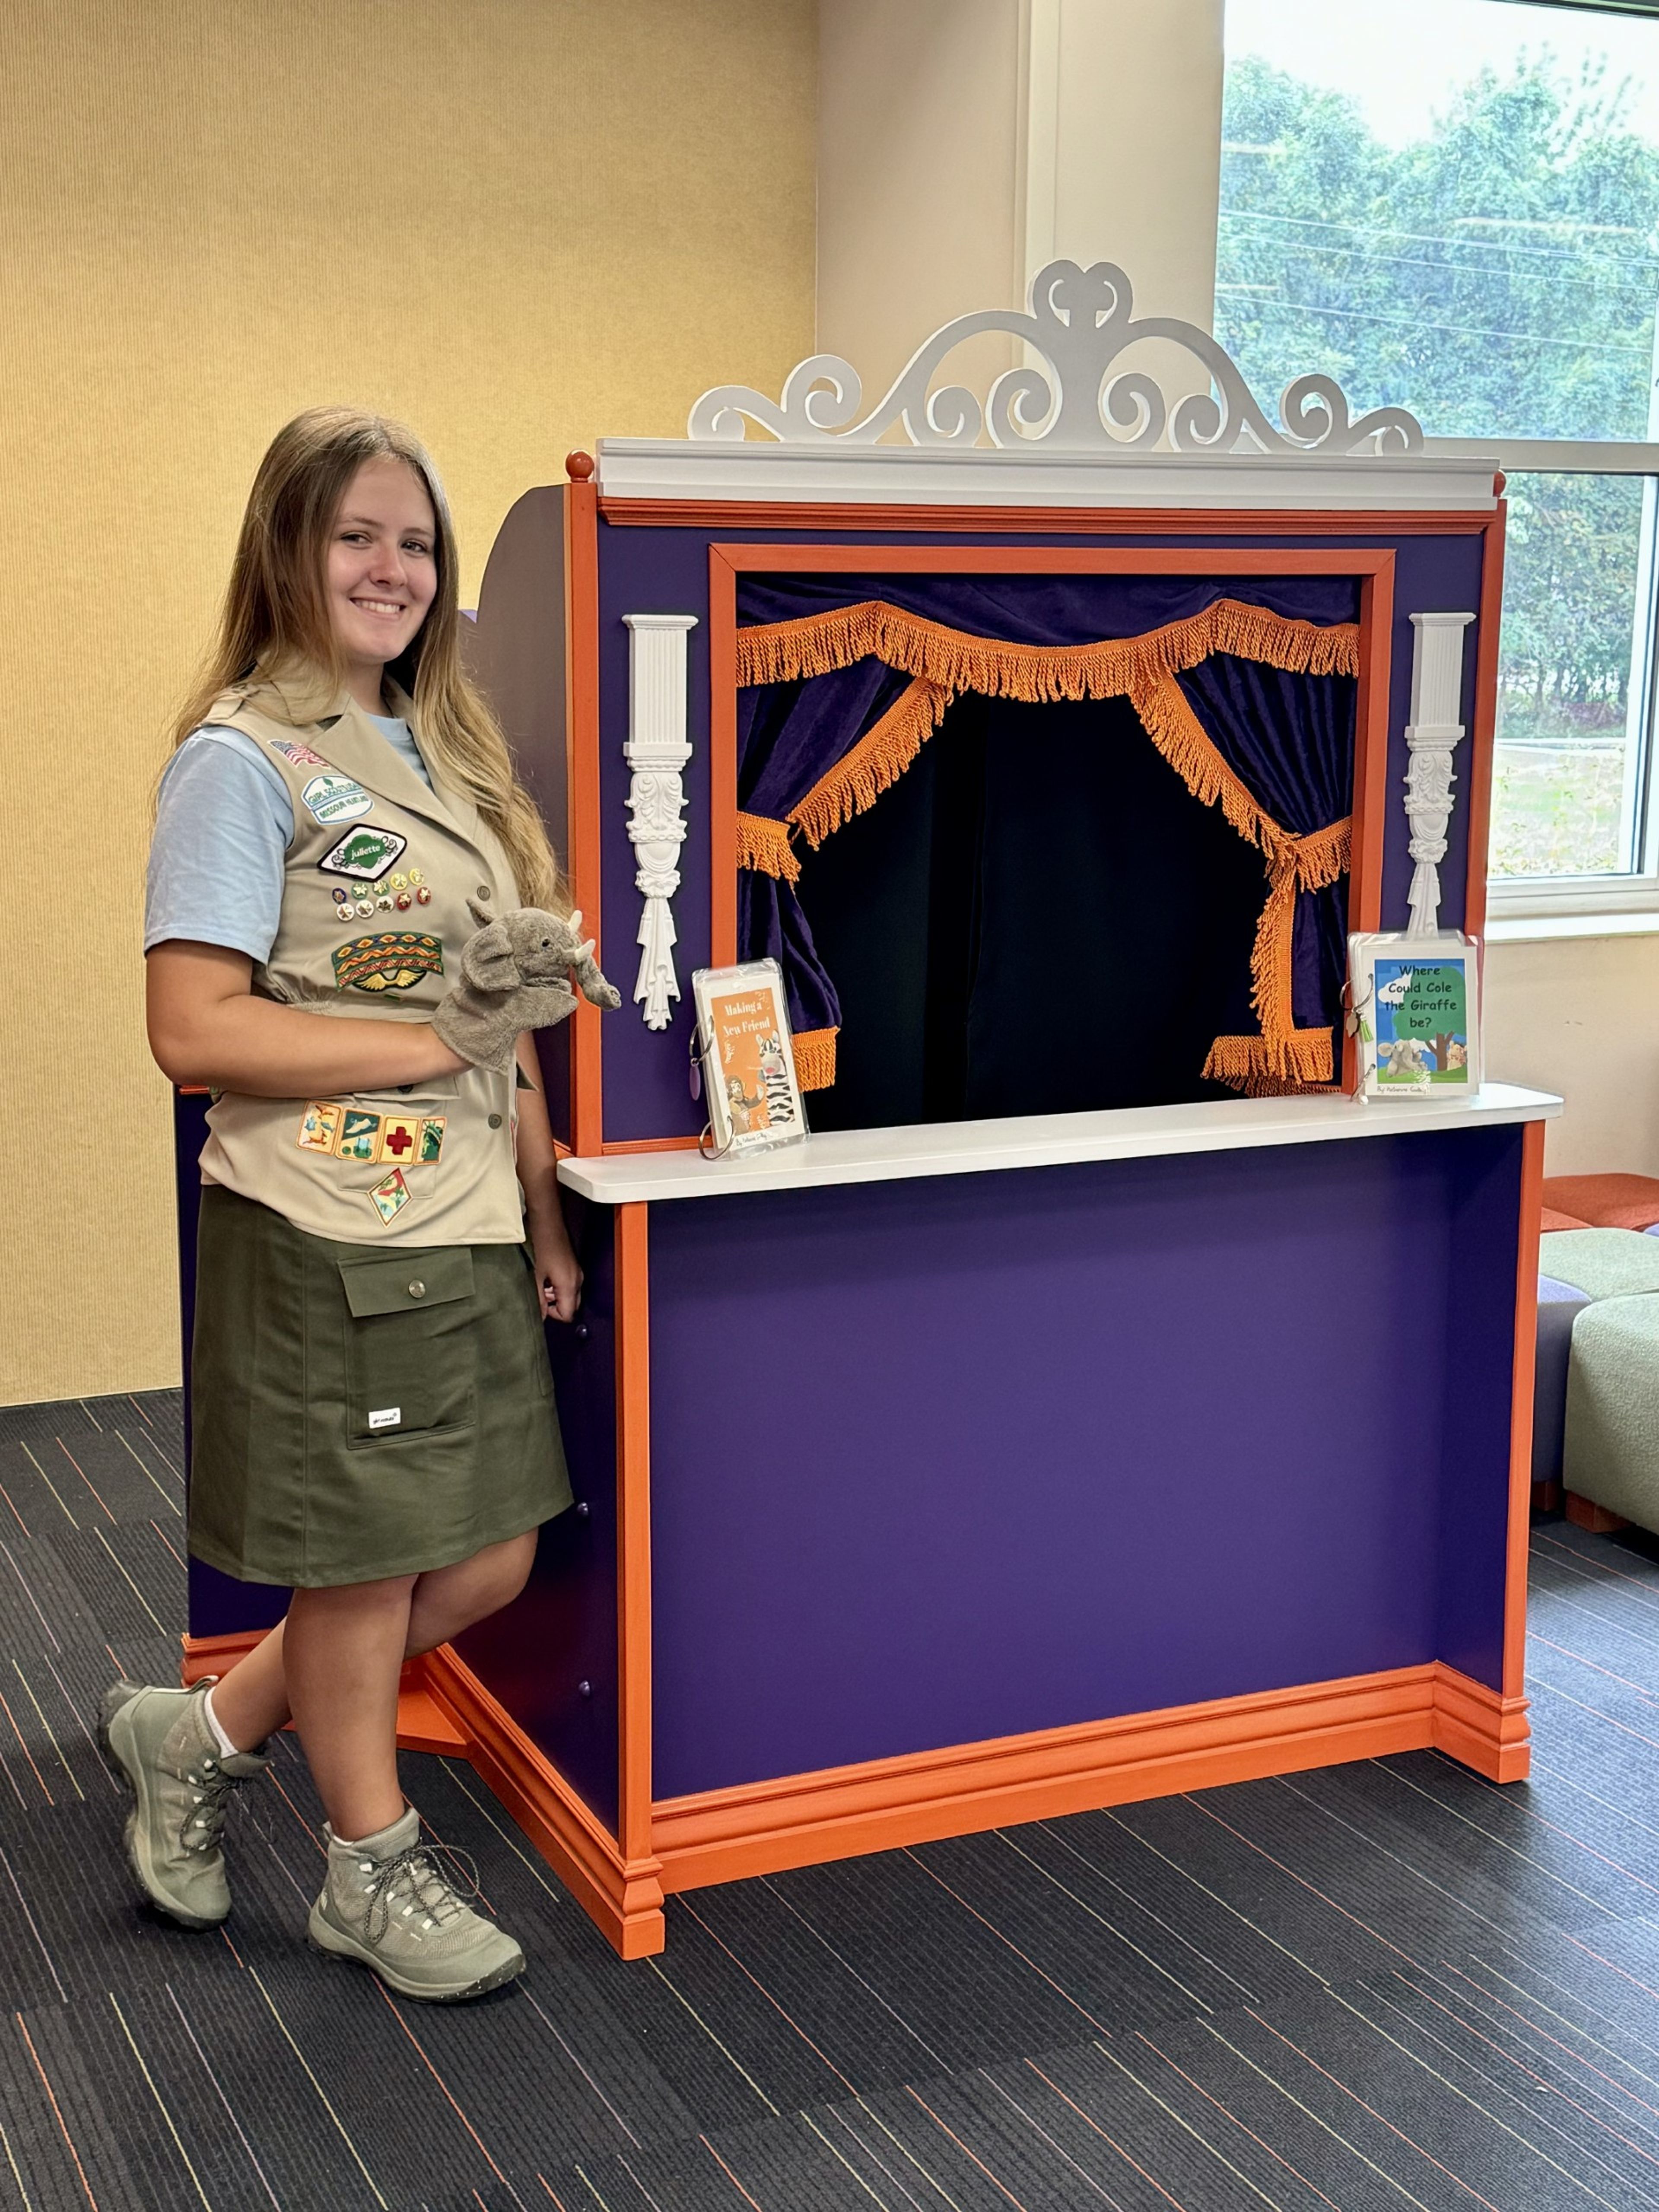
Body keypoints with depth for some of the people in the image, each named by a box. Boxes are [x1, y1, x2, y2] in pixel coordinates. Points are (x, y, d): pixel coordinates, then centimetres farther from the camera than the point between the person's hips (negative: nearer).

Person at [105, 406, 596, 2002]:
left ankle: (200, 1735, 32)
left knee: (487, 1566, 12)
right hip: (329, 1240, -8)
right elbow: (195, 1032, -18)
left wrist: (542, 1211, 13)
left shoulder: (444, 751, 15)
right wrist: (441, 1043, -18)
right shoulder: (244, 761, -10)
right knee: (362, 1571, 7)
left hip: (467, 1232, 8)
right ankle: (372, 1870, 30)